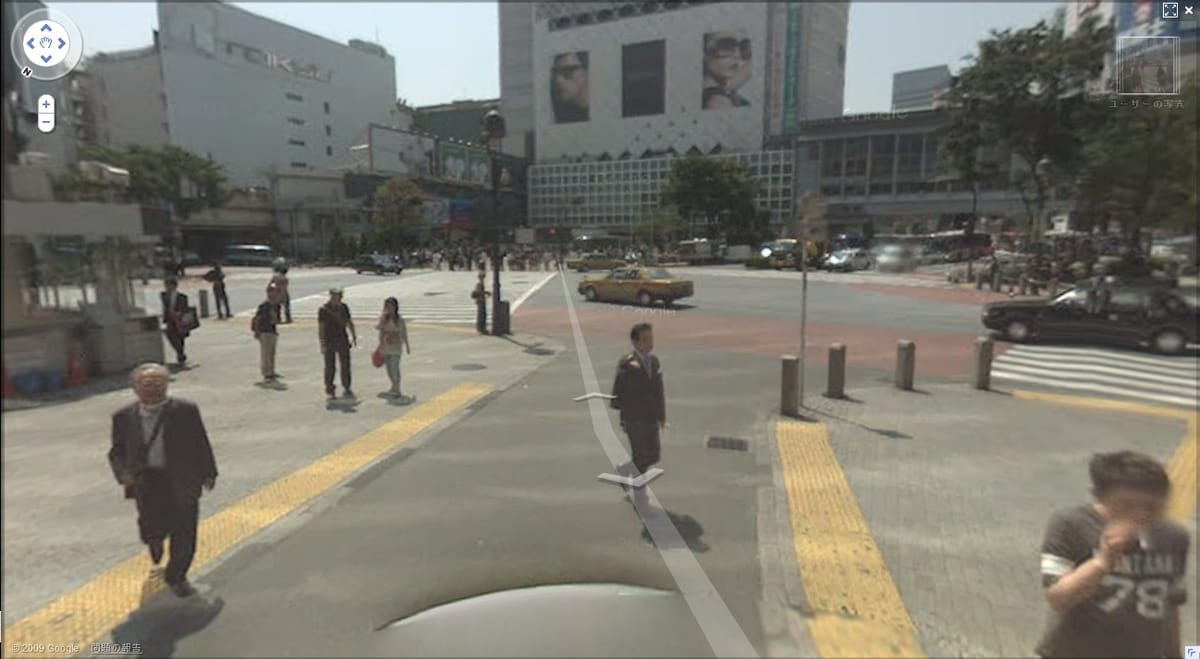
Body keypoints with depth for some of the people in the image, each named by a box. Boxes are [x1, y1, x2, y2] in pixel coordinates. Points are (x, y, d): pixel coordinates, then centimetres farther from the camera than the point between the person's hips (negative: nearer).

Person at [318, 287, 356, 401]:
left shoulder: (343, 307, 3)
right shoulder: (323, 309, -11)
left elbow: (349, 322, 13)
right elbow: (320, 328, -12)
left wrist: (354, 337, 11)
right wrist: (322, 345, -17)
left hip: (342, 340, 4)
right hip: (329, 342, -4)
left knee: (346, 365, 5)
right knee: (330, 367, 2)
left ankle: (346, 389, 18)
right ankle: (329, 391, 15)